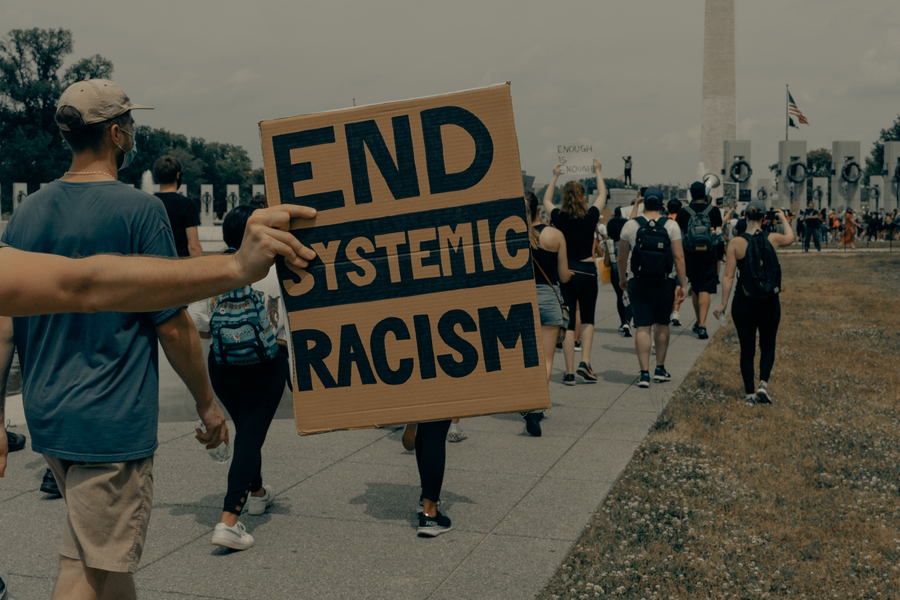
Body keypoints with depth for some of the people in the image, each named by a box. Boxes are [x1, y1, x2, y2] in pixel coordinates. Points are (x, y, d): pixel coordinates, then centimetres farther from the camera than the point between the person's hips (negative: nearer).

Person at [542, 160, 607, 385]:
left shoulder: (559, 218, -4)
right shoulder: (590, 217, -6)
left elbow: (546, 200, 18)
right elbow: (602, 195, 13)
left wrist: (555, 177, 30)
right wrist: (597, 172, 28)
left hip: (564, 272, 1)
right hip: (587, 271, -1)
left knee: (568, 321, 5)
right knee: (587, 318, 15)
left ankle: (569, 371, 4)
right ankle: (585, 362, -1)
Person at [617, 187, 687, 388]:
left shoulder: (631, 225, -1)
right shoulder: (671, 225, -3)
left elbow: (622, 258, 4)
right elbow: (679, 257, -7)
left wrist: (622, 277, 21)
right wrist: (683, 284, -2)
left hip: (638, 282, 0)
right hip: (664, 283, 0)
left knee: (642, 327, 0)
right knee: (662, 324, 16)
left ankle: (644, 373, -6)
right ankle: (660, 369, 24)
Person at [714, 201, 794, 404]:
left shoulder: (736, 243, -10)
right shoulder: (772, 239, -4)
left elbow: (728, 276, -11)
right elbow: (790, 237, 22)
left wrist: (723, 304, -4)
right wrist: (783, 219, 39)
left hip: (743, 303, -1)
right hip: (770, 303, 1)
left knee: (747, 349, 9)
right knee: (768, 346, 17)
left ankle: (750, 393, 12)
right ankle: (763, 383, 0)